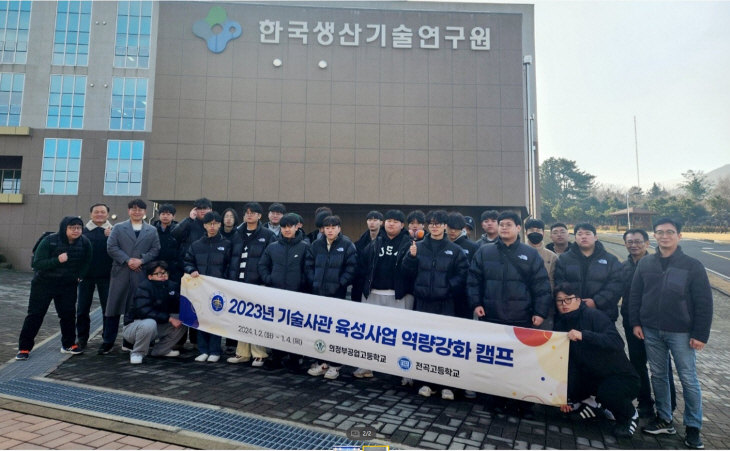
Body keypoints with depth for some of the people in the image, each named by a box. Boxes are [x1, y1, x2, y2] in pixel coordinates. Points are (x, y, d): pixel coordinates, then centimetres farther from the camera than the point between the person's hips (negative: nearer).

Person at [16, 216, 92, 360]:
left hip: (68, 286, 3)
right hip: (44, 284, -2)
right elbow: (37, 263, -21)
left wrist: (79, 276, -4)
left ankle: (68, 344, 22)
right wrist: (57, 260, -34)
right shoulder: (50, 240, -19)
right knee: (35, 314, 2)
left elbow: (87, 262, 7)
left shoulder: (85, 243, -11)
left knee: (68, 314, 7)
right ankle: (24, 348, 12)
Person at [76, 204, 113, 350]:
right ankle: (82, 338, 20)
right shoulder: (83, 231, 4)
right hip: (86, 275, 1)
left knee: (108, 308, 4)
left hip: (106, 275, -1)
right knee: (83, 308, 8)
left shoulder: (113, 231, 2)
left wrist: (110, 237, -24)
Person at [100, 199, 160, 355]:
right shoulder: (118, 228, 9)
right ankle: (107, 341, 11)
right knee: (114, 307, 2)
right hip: (121, 272, 0)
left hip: (141, 274, 1)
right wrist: (127, 260, -13)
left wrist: (141, 260, -12)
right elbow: (111, 247, -2)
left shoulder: (152, 230, 11)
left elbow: (155, 250, 4)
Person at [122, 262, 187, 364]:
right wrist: (169, 318, -34)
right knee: (149, 323, -37)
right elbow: (144, 311, -33)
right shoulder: (143, 288, -21)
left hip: (158, 326, 6)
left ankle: (161, 350, 7)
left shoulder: (172, 286, -4)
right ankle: (137, 353, -10)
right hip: (133, 326, -6)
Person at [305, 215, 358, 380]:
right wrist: (313, 281, 0)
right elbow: (308, 265, 11)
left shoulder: (347, 245, -4)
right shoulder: (316, 245, 8)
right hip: (317, 292, 4)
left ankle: (334, 365, 13)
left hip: (337, 294, -4)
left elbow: (351, 268, -8)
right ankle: (321, 362, 23)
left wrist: (340, 284, -11)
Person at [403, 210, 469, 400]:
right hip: (422, 301, 2)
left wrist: (450, 286, -12)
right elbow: (409, 271, 4)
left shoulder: (454, 249, 2)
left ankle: (446, 384, 15)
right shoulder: (418, 246, 5)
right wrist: (411, 257, -13)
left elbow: (463, 273, 1)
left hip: (445, 302, -1)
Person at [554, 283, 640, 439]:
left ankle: (630, 415, 1)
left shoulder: (593, 315, -19)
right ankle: (595, 404, 15)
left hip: (621, 377, -6)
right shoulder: (560, 325, -1)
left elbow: (617, 342, -34)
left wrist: (583, 335, -44)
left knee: (606, 391, -35)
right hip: (593, 377, 6)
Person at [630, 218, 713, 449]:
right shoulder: (645, 264, 4)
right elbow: (635, 296, 8)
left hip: (681, 332, -3)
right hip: (651, 331, 3)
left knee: (688, 380, 5)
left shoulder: (692, 265, -6)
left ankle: (693, 427, 20)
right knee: (658, 375, 13)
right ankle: (664, 419, 27)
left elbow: (704, 303, -6)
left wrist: (701, 334, -10)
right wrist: (635, 322, 1)